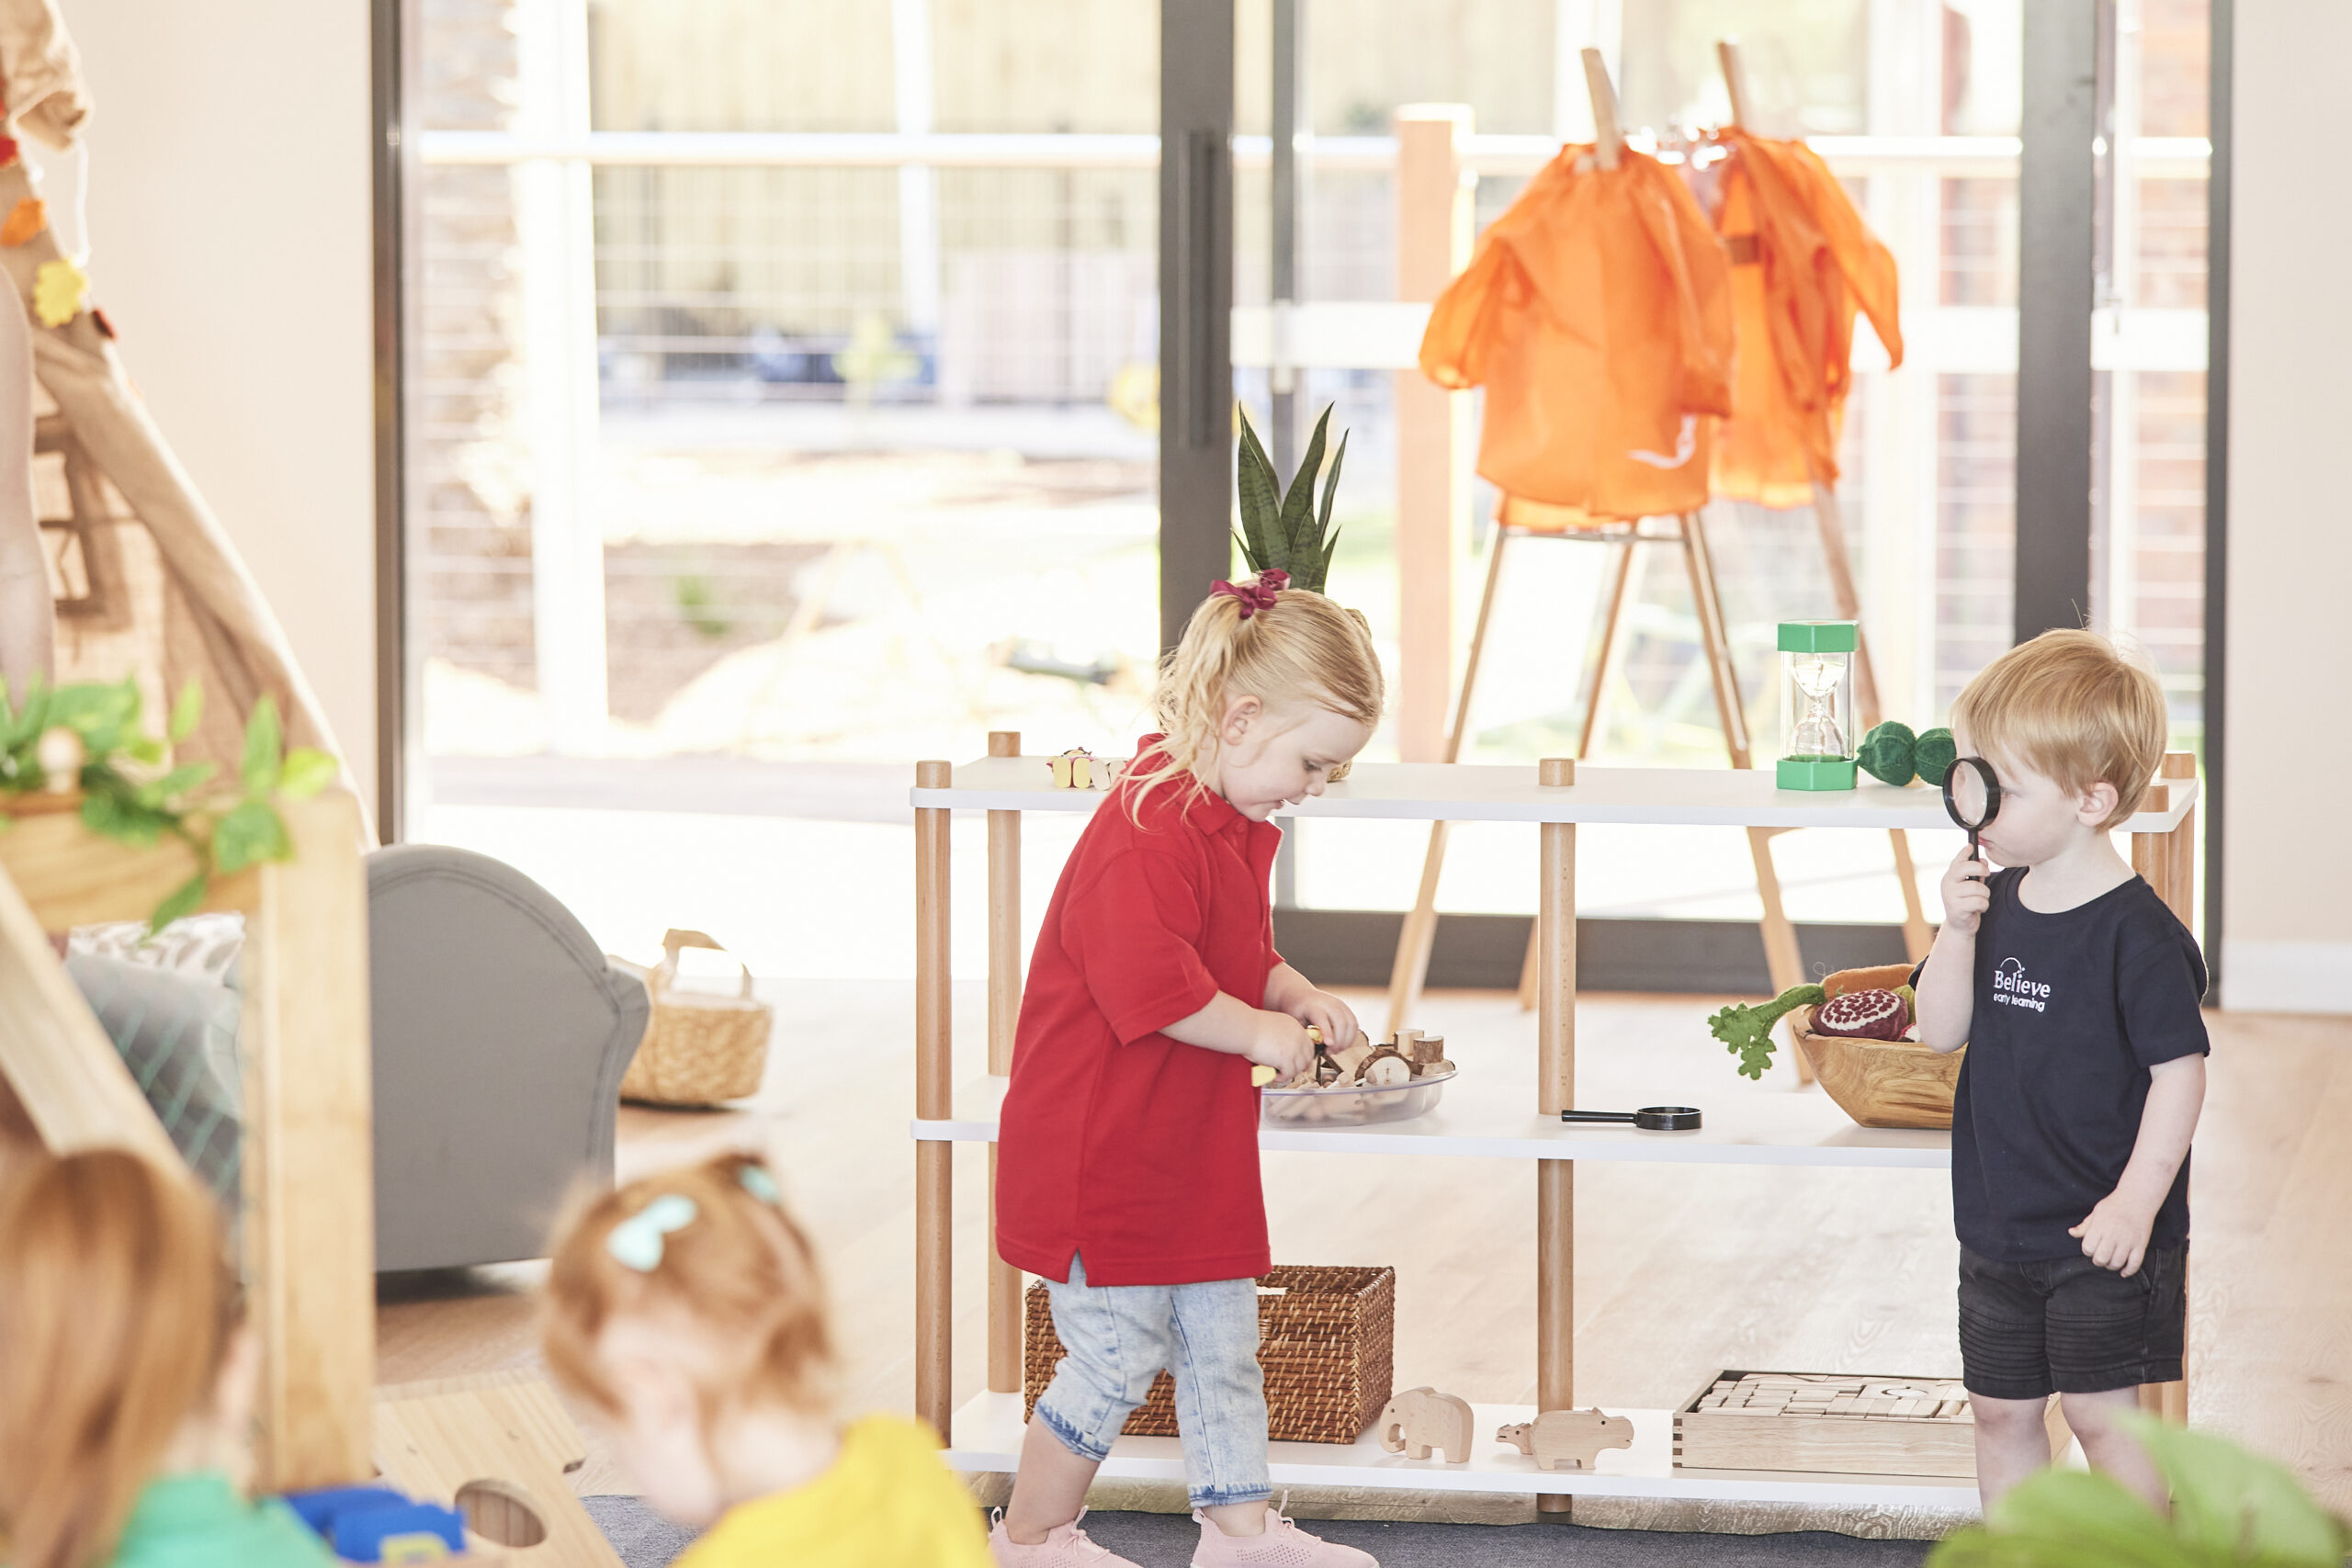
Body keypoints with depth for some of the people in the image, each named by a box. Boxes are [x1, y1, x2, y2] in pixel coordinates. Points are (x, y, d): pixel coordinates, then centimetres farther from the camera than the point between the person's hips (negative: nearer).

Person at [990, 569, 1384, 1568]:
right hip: (1105, 1146, -10)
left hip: (1198, 1146, 10)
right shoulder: (1147, 833, -23)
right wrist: (1258, 1030, -21)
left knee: (1222, 1341, 14)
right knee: (1117, 1354, -2)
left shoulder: (1235, 829, 11)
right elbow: (1145, 981, -31)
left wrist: (1293, 992, 7)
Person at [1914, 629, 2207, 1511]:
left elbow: (2179, 1069, -17)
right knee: (2001, 1408, 14)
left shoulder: (2135, 935, -18)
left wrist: (2137, 1200, -22)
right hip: (1998, 1229, 7)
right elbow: (1941, 1032, 1)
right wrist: (1959, 933, -16)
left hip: (2098, 1238, -7)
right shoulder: (1999, 902, 3)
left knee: (2100, 1408, -2)